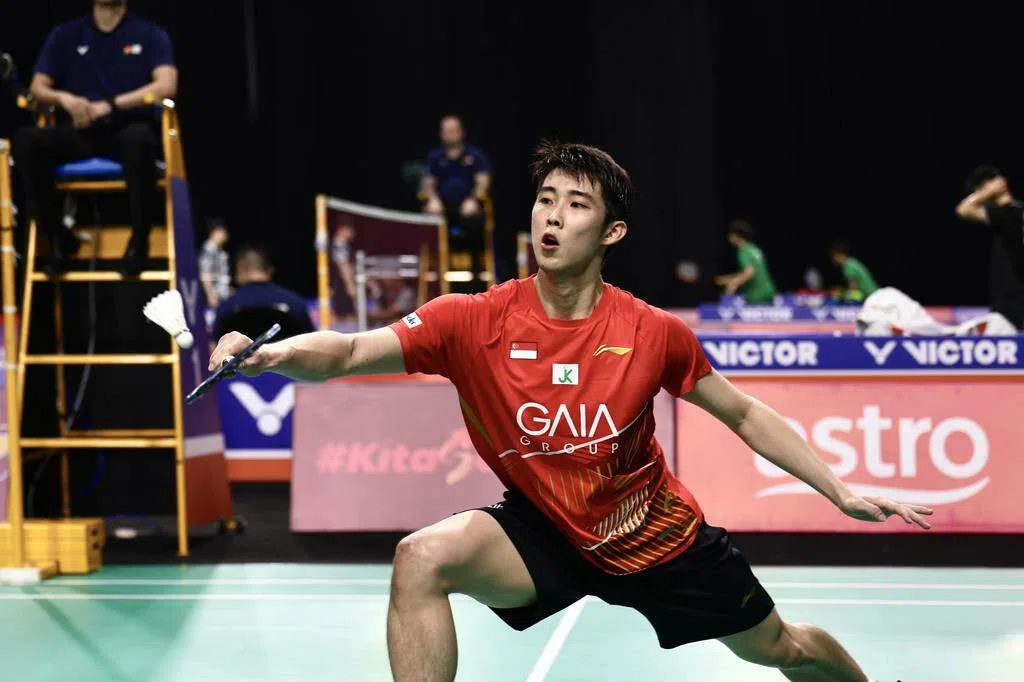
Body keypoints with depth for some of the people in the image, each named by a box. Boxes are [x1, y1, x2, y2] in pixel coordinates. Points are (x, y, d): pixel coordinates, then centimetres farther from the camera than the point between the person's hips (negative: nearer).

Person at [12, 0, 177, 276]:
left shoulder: (151, 35, 9)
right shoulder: (65, 36, 16)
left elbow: (166, 86, -7)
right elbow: (38, 87, 12)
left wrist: (110, 105, -17)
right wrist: (64, 98, -12)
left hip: (127, 128, -3)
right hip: (79, 132, 3)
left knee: (138, 137, -39)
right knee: (27, 139, -27)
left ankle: (139, 240, -22)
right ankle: (57, 237, -13)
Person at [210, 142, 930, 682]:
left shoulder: (653, 333, -17)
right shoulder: (476, 322, -20)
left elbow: (744, 414, -3)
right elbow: (349, 352, -31)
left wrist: (842, 493, -5)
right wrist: (270, 353, -52)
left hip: (658, 530, 1)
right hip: (545, 530, -1)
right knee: (422, 559, -29)